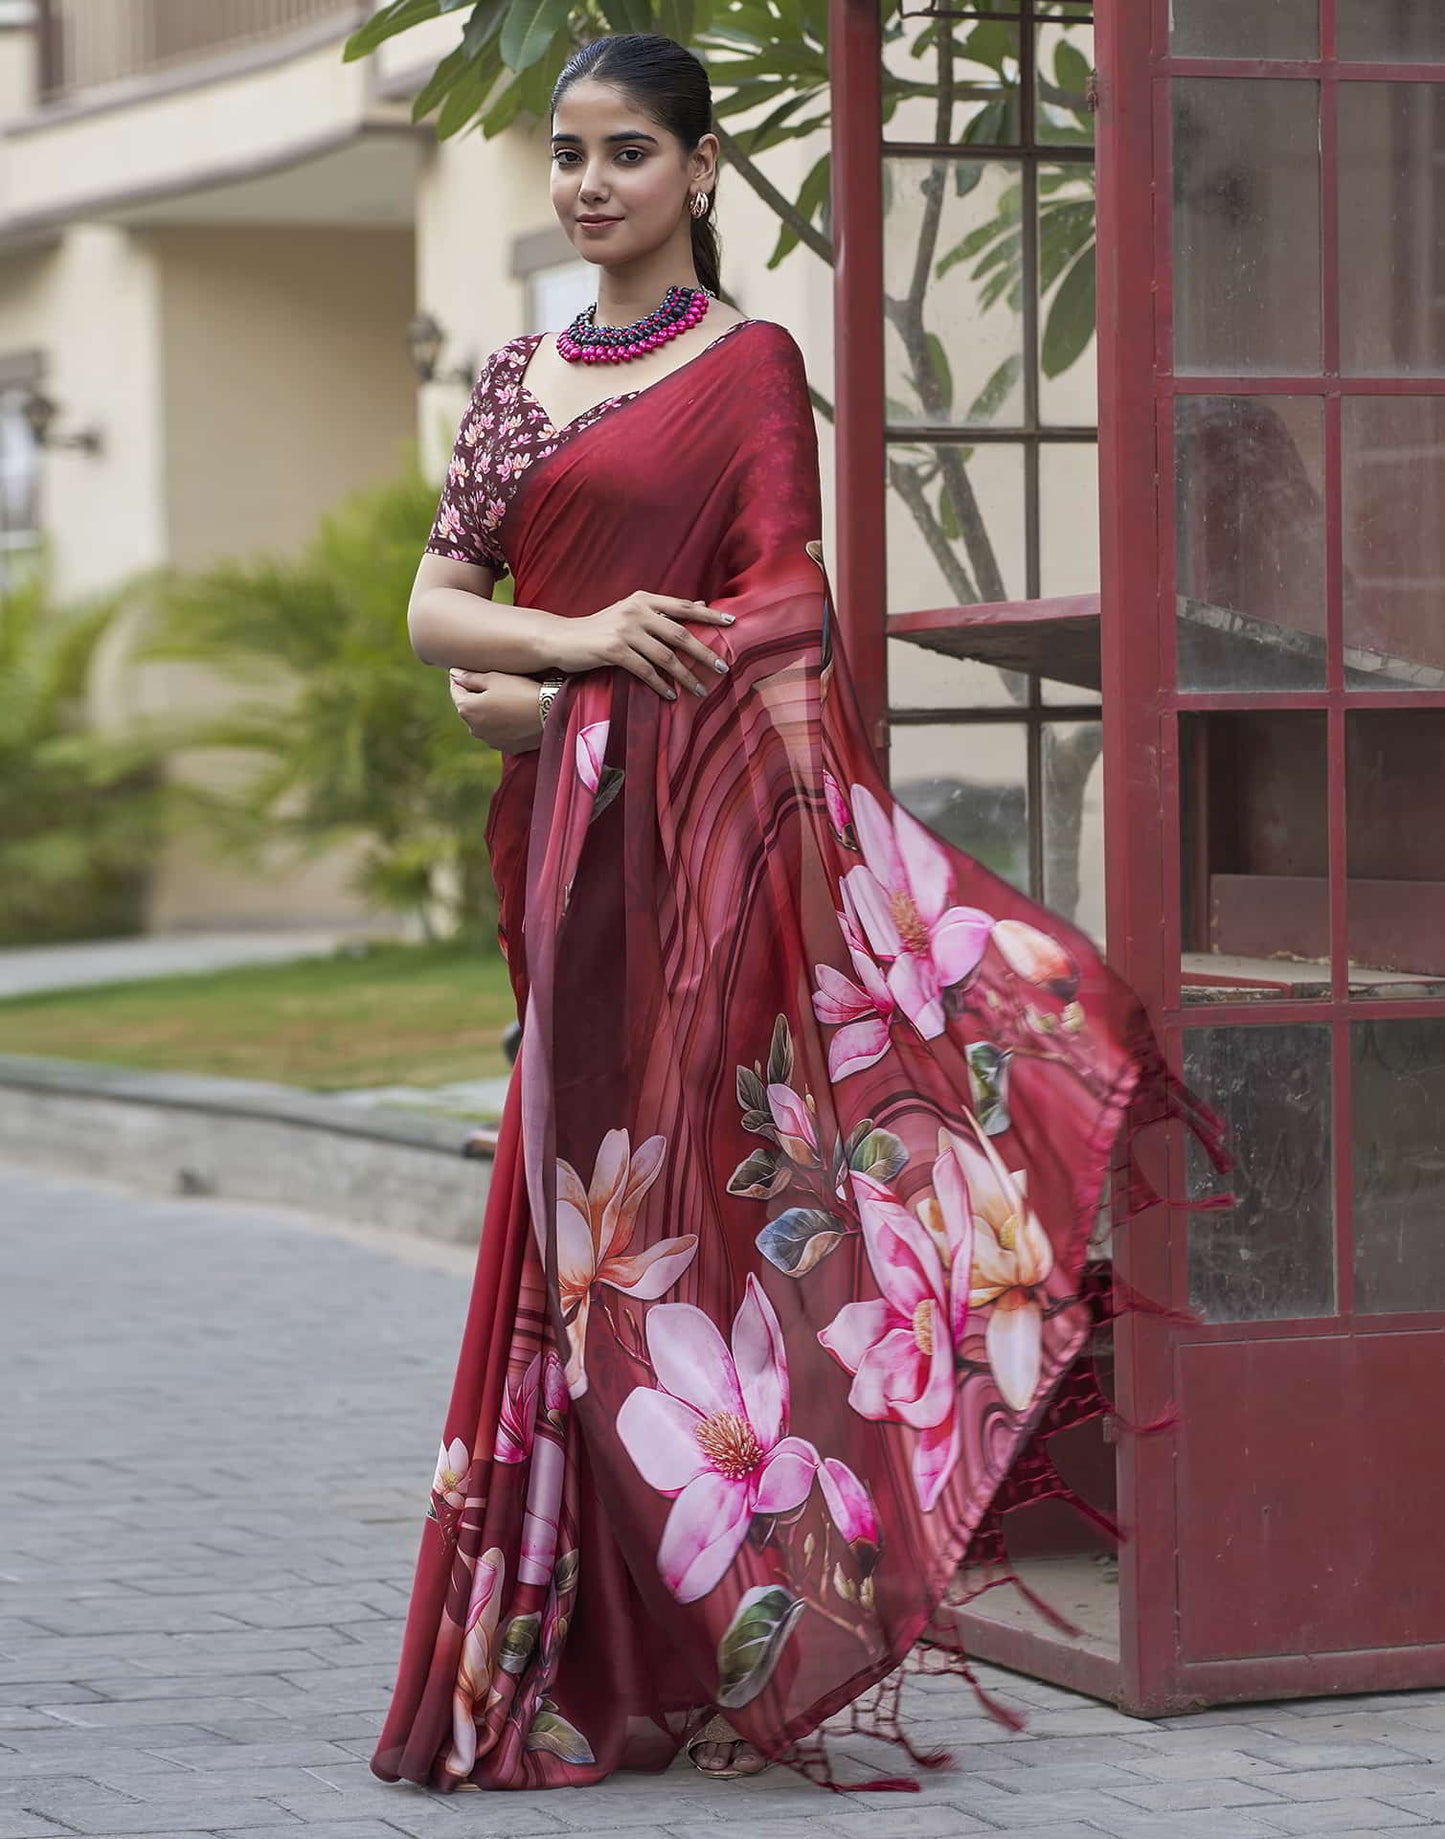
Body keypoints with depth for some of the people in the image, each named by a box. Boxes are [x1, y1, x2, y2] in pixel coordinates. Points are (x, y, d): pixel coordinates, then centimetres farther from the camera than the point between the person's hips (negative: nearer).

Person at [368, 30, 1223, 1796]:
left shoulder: (748, 364, -1)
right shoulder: (517, 378, 16)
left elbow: (777, 623, -9)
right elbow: (433, 608, 9)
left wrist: (547, 693, -11)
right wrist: (573, 640, -10)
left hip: (704, 817, -5)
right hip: (571, 847, 5)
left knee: (687, 1206, -6)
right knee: (589, 1225, 6)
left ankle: (678, 1661, 0)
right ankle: (594, 1650, 12)